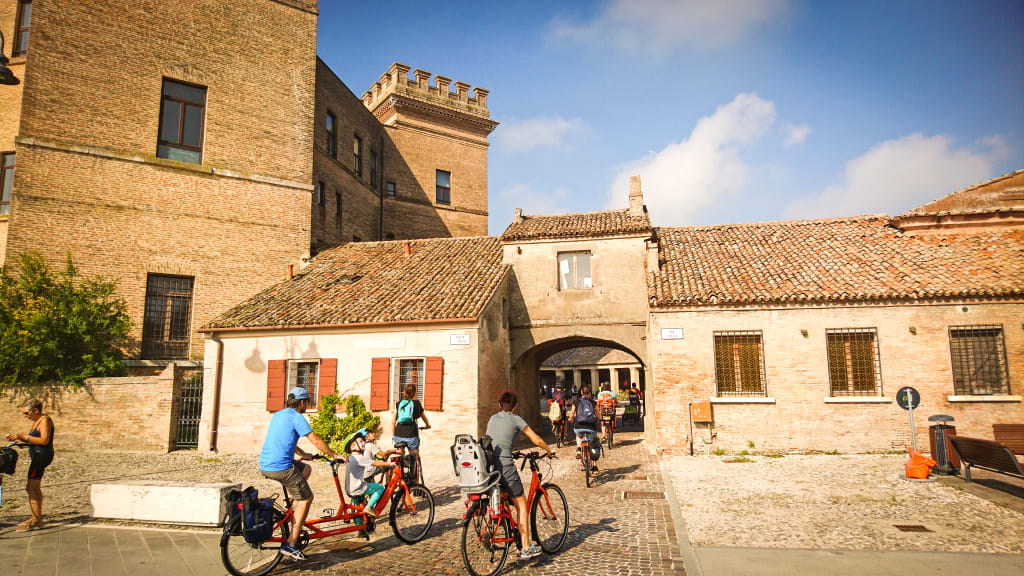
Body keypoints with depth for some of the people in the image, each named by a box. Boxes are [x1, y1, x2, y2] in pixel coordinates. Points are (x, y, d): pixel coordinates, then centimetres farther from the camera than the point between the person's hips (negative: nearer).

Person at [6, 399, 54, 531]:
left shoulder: (45, 420, -14)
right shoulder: (36, 421, 16)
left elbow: (44, 440, -24)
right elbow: (33, 439, 20)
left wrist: (23, 436, -21)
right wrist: (18, 437, 7)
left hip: (42, 455, -11)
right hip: (37, 456, 11)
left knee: (30, 488, -11)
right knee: (36, 488, 16)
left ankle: (36, 521, -10)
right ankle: (37, 518, 25)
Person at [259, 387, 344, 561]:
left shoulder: (278, 414, 18)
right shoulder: (296, 417, -9)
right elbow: (316, 441, -11)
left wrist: (303, 454, 39)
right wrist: (335, 455, 0)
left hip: (264, 465, 9)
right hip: (281, 467, -9)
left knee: (306, 468, 26)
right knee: (306, 498, 3)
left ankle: (292, 505, 17)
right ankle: (290, 545, 1)